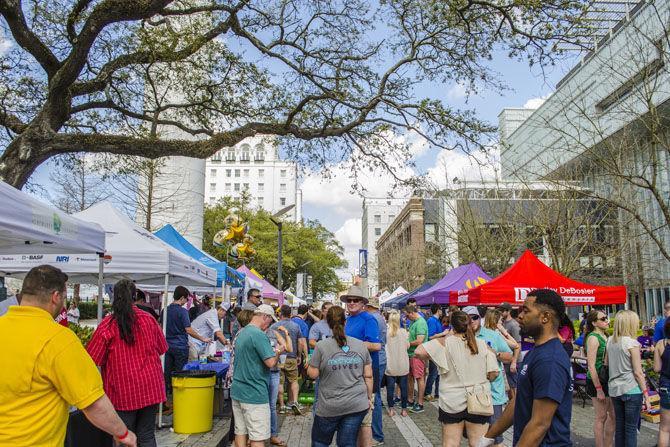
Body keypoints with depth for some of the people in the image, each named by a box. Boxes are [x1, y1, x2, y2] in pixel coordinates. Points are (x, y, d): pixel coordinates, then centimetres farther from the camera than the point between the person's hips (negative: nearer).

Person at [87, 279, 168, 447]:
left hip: (123, 391, -3)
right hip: (150, 388, 3)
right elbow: (161, 349, 10)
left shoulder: (107, 324, -11)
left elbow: (92, 359, -8)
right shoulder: (149, 319, -2)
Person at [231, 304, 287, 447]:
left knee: (240, 432, 13)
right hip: (254, 395, -9)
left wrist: (273, 350, 16)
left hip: (237, 392, 9)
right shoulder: (259, 335, -18)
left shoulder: (241, 333, 12)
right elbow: (271, 362, -22)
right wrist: (278, 351, -2)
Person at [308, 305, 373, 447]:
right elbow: (368, 376, 3)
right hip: (357, 406, 3)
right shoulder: (361, 345, 0)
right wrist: (369, 398, 14)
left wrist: (311, 363, 13)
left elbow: (312, 374, -5)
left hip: (329, 407, -2)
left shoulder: (322, 346, -10)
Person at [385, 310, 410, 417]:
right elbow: (408, 346, 2)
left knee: (390, 387, 8)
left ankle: (391, 409, 12)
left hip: (390, 366, -1)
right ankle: (404, 409, 17)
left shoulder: (386, 332, -11)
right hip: (403, 365, 1)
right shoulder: (404, 332, -8)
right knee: (403, 387, 11)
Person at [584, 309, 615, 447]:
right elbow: (591, 366, -19)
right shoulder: (593, 338, -16)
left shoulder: (605, 336, 10)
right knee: (600, 418, 2)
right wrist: (599, 389, -20)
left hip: (609, 380, 8)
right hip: (598, 381, -8)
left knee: (613, 415, 15)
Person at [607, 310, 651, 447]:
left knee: (619, 426, 15)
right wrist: (646, 395, -6)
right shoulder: (632, 343, -13)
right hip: (632, 390, -6)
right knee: (631, 429, 3)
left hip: (614, 389, 6)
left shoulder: (610, 341, 6)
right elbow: (637, 372, -12)